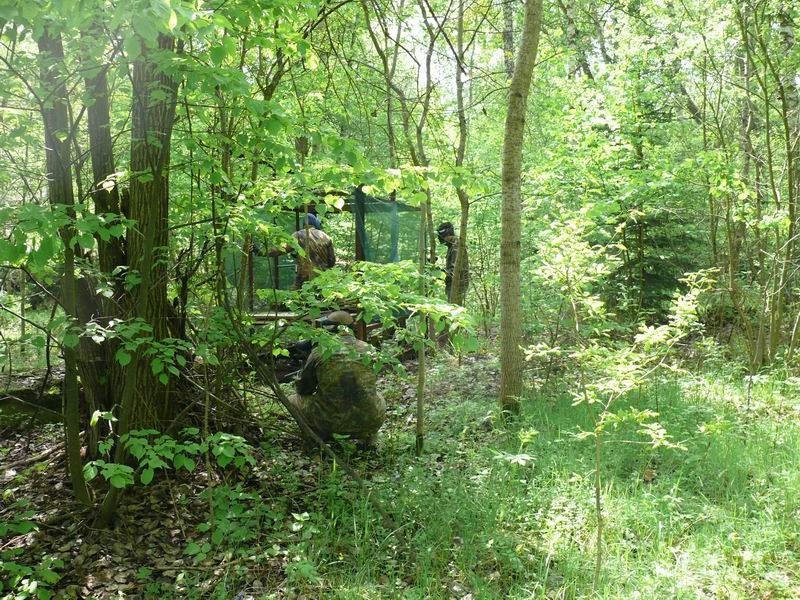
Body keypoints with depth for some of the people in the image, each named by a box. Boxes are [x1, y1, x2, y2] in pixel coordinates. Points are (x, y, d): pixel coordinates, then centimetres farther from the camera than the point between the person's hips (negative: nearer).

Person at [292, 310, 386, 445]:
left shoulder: (319, 352, -4)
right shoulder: (367, 349, 4)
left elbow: (303, 389, 9)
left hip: (331, 422, -2)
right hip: (370, 421, 3)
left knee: (297, 400, 21)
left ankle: (323, 436, 8)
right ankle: (366, 435, 14)